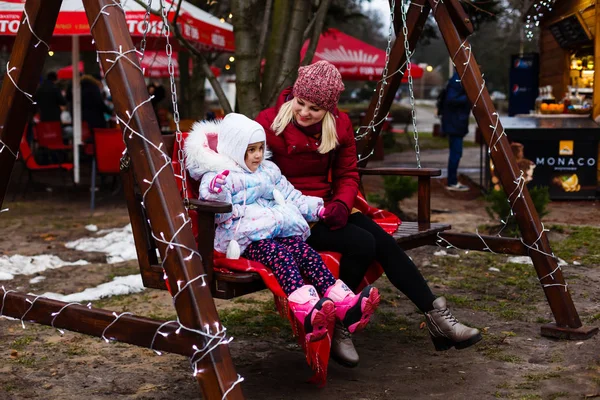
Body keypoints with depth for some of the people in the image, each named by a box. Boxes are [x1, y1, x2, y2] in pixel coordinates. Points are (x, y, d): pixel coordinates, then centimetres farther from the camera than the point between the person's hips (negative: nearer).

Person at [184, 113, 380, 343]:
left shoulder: (268, 170, 26)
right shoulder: (216, 176, 2)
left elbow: (291, 196, 31)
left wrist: (318, 208, 20)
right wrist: (216, 192, -33)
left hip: (279, 228, 6)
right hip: (245, 237, -6)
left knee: (305, 251, -22)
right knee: (280, 255, -33)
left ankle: (343, 304, -40)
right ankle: (306, 312, -56)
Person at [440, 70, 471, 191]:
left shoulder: (460, 79, 13)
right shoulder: (457, 81, -17)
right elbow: (451, 99, -24)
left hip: (456, 123, 10)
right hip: (455, 123, -10)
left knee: (455, 153, 14)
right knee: (456, 153, -6)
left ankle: (452, 181, 20)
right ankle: (452, 183, -1)